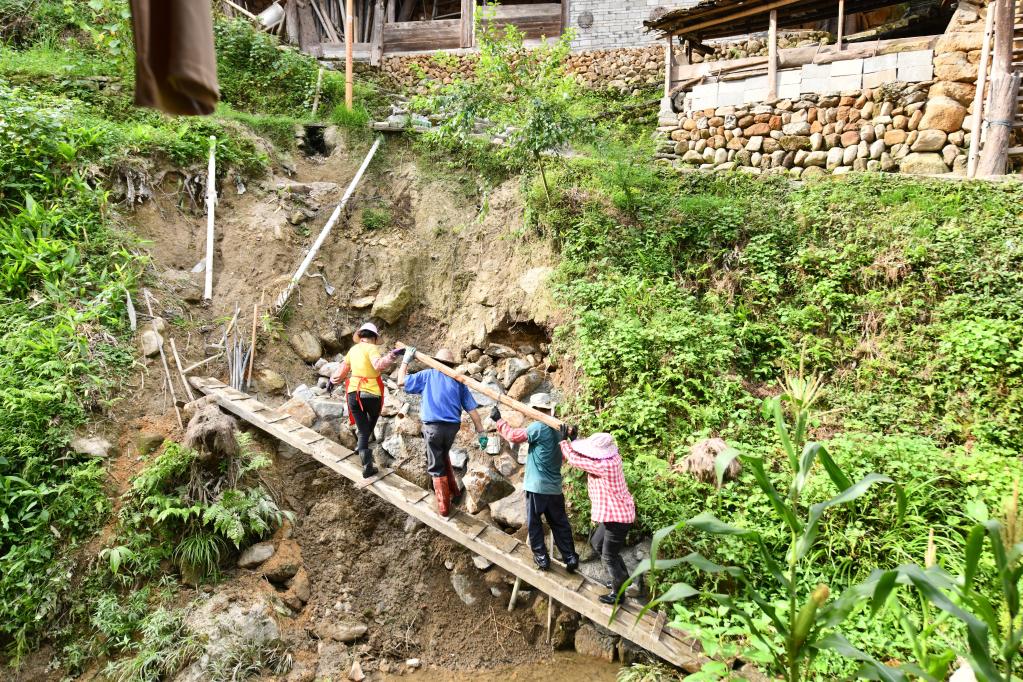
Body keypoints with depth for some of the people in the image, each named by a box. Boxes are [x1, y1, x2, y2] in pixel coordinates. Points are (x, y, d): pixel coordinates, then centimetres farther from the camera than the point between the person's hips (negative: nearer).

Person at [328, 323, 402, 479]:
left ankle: (367, 465, -1)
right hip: (371, 394, -4)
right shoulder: (372, 348, -7)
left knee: (362, 430, 8)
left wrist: (332, 382, 40)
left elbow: (342, 369, 25)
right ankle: (362, 447, 35)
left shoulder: (353, 350, 12)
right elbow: (379, 365, -27)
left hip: (353, 394, 5)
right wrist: (392, 355, -34)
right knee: (372, 420, 28)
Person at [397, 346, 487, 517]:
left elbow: (401, 381, 10)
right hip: (452, 427, 4)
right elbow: (472, 409, 6)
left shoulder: (428, 375, 5)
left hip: (433, 427, -3)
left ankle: (444, 506, 9)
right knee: (444, 457, 29)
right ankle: (454, 493, 32)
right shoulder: (457, 381, 12)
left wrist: (406, 360, 20)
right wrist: (481, 432, 8)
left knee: (436, 467, 7)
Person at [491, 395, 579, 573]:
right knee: (560, 524, 14)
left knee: (534, 523, 9)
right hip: (555, 487, 6)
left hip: (537, 486, -6)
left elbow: (514, 436, -12)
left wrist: (499, 420, -2)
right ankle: (570, 558, 14)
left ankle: (541, 557, 14)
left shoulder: (538, 427, -15)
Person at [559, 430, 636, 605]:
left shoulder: (604, 465, -30)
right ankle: (623, 578, 39)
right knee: (597, 543, 25)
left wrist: (564, 441, -8)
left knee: (608, 557, 4)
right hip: (615, 513, 10)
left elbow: (574, 459, -22)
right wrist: (573, 439, -2)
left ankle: (618, 594, 22)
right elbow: (584, 458, 10)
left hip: (617, 516, -10)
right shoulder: (610, 458, -3)